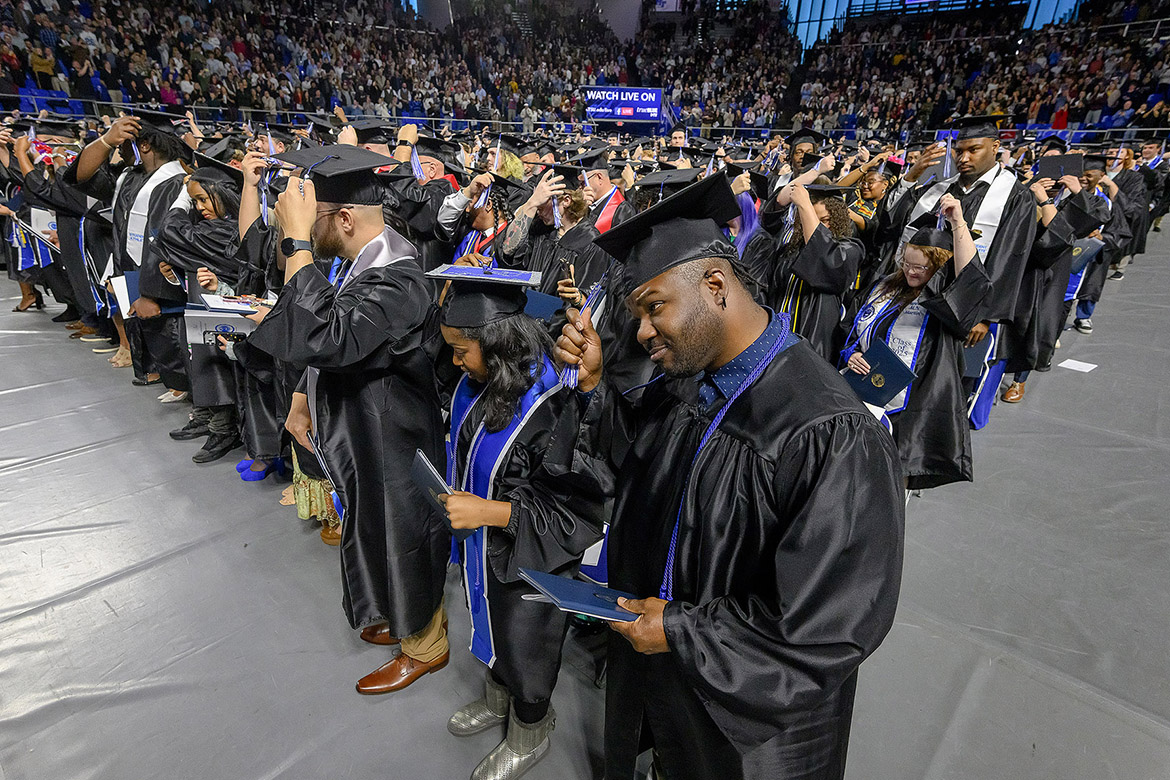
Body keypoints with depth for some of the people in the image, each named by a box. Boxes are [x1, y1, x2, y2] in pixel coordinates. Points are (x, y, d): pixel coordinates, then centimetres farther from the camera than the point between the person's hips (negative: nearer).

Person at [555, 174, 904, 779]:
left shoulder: (831, 438, -33)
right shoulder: (684, 380, -10)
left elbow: (842, 623, -28)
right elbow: (636, 461, 4)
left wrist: (682, 630, -21)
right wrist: (594, 385, -13)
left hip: (752, 713, -5)